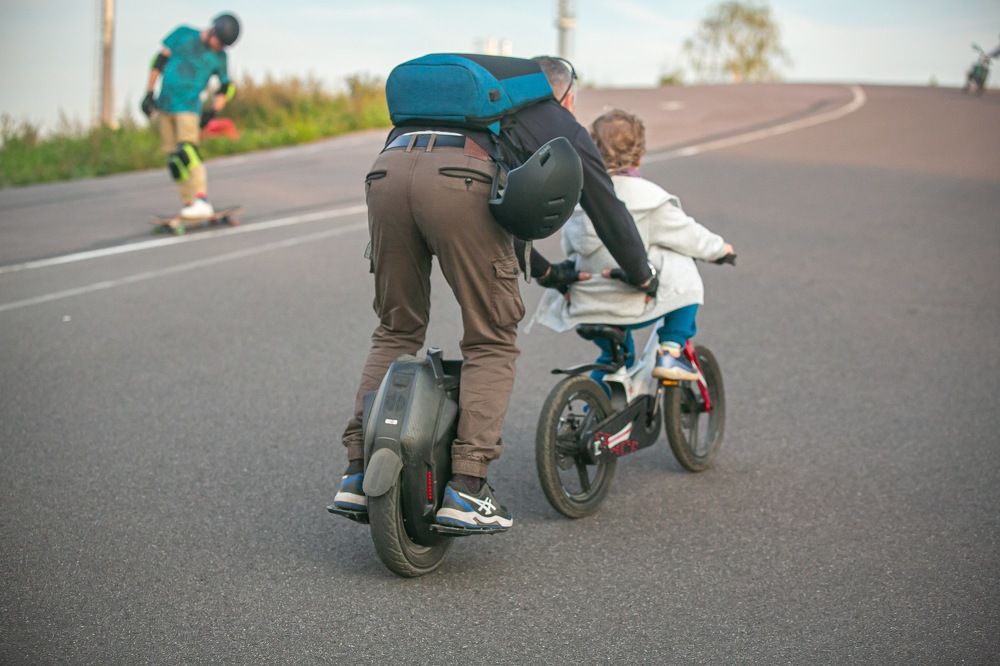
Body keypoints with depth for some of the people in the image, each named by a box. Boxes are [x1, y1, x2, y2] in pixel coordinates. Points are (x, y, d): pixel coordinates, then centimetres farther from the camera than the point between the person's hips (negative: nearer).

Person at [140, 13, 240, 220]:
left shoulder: (219, 57, 4)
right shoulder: (184, 34, 5)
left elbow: (226, 87, 14)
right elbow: (160, 60, 8)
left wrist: (211, 112, 3)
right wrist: (149, 93, 4)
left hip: (189, 107, -3)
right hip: (165, 104, 3)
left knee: (187, 152, -22)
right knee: (173, 158, 2)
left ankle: (202, 201, -30)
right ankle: (188, 203, 7)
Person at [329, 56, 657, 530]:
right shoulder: (562, 126, 28)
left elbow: (500, 208, 51)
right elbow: (607, 208, 32)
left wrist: (544, 271, 60)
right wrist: (642, 276, 49)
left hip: (388, 169, 6)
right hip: (458, 182, -5)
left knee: (396, 330, 18)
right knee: (491, 344, 7)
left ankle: (358, 474, 12)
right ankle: (466, 489, -2)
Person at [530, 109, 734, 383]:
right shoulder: (648, 198, -12)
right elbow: (687, 235, -1)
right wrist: (719, 248, 19)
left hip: (582, 309, 6)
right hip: (629, 307, -6)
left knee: (616, 354, 32)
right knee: (685, 279, 18)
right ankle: (671, 351, 10)